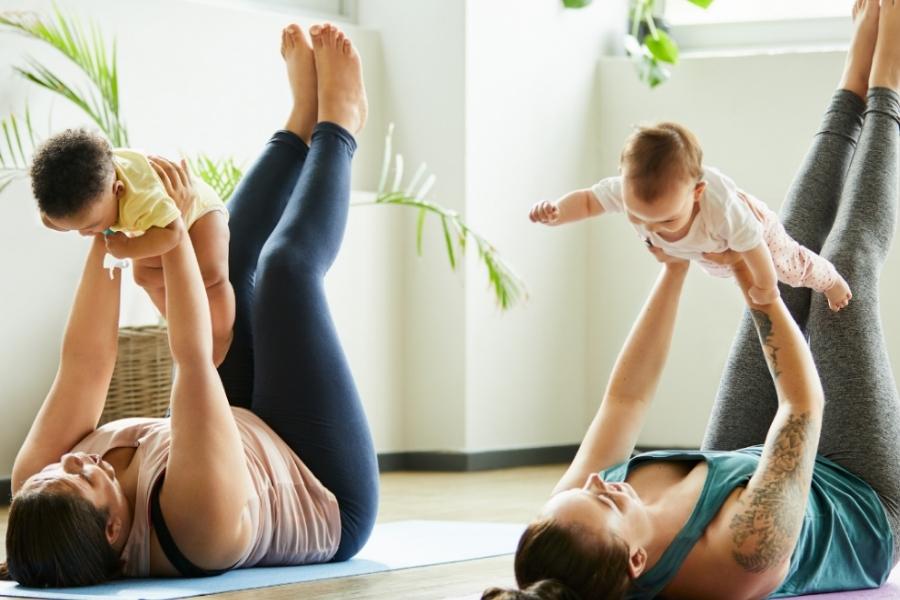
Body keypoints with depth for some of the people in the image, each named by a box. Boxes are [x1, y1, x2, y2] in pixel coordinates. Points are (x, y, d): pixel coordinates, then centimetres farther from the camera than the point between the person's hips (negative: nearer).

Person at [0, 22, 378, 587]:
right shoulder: (198, 515, -47)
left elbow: (84, 364, -22)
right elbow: (193, 356, -43)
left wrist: (105, 238, -22)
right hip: (333, 503, -5)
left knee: (229, 264, 5)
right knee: (287, 265, -8)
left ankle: (304, 123, 30)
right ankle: (336, 125, 21)